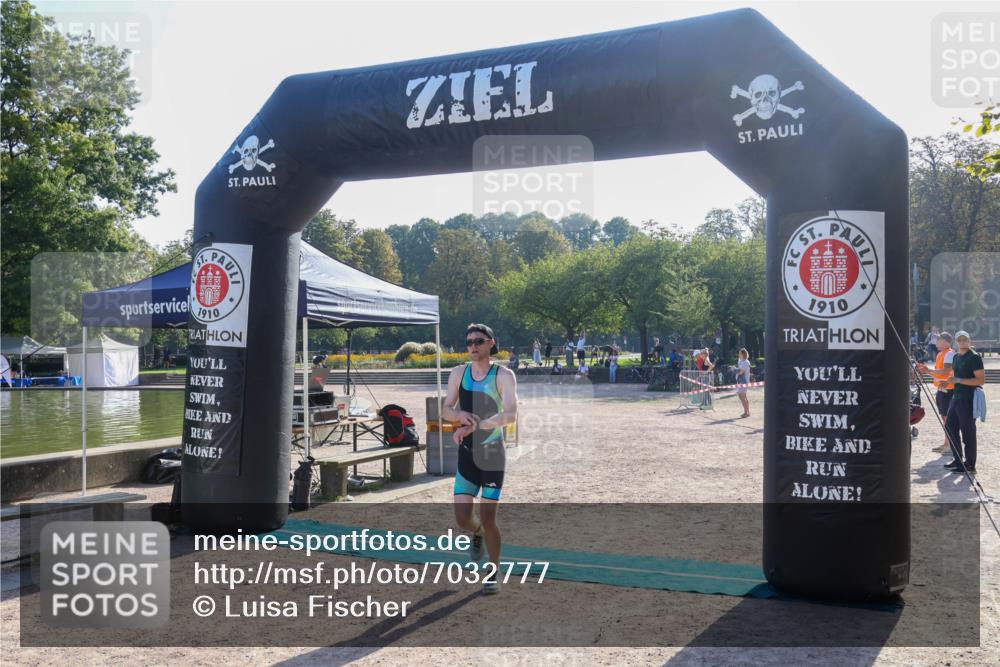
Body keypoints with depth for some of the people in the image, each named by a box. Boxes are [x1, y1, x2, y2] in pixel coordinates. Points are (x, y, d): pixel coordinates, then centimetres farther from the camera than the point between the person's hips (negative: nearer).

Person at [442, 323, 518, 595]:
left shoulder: (504, 375, -8)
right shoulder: (458, 373, 4)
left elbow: (510, 414, -21)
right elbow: (446, 410, 2)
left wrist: (473, 426, -31)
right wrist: (461, 414, -22)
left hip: (493, 453, -3)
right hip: (467, 453, 3)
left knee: (488, 518, -2)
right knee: (462, 517, -1)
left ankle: (494, 573, 18)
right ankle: (477, 534, 36)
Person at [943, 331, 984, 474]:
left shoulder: (974, 357, -12)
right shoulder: (956, 357, 14)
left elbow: (981, 380, -19)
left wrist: (958, 380, -23)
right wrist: (948, 381, 9)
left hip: (969, 400, -9)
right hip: (956, 397, 9)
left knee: (967, 432, -3)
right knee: (950, 427, 13)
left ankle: (970, 465, 5)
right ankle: (958, 460, 24)